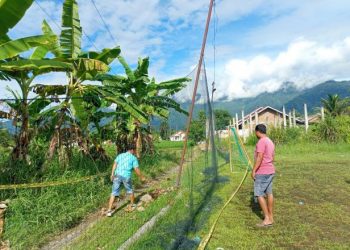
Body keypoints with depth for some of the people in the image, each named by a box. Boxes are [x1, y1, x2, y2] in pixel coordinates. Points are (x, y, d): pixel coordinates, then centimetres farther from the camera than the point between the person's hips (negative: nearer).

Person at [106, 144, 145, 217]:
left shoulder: (120, 155, 17)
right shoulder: (133, 158, 7)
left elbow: (115, 164, 4)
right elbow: (136, 169, 2)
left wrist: (112, 174, -1)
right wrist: (141, 177, 14)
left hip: (117, 175, 3)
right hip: (126, 176, -2)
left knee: (114, 193, 4)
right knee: (130, 191, 21)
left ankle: (109, 210, -1)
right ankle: (132, 204, 40)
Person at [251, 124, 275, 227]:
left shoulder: (261, 142, -17)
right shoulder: (270, 142, 13)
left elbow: (259, 158, -22)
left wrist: (254, 170, -17)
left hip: (262, 172, -10)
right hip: (270, 171, 10)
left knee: (259, 195, -4)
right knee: (269, 193, 13)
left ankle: (267, 219, -1)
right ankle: (271, 217, 20)